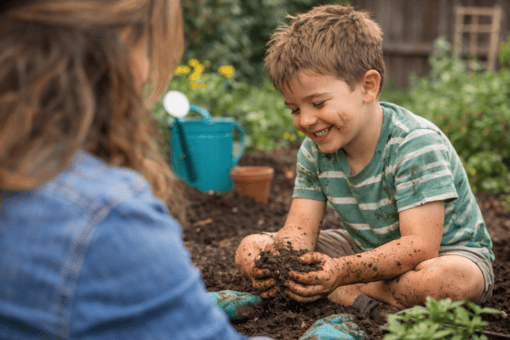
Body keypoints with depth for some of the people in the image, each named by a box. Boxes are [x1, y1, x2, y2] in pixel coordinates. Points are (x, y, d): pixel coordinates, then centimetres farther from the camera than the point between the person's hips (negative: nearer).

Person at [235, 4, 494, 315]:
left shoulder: (416, 144, -28)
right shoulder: (314, 150, -6)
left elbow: (419, 246, -34)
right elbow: (299, 229, -9)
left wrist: (342, 273, -49)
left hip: (450, 252, -5)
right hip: (366, 251, 5)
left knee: (448, 279, -44)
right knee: (251, 250, -8)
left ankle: (342, 292, -17)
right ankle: (360, 299, -20)